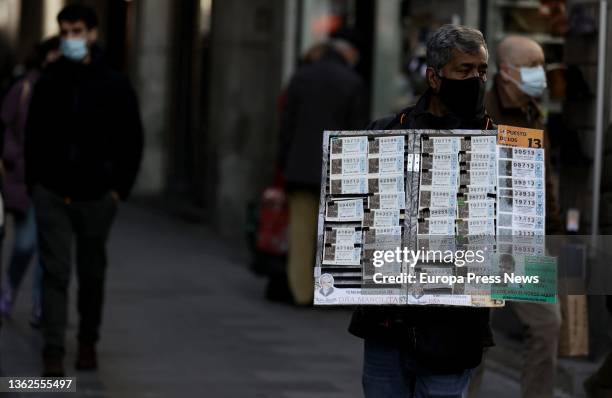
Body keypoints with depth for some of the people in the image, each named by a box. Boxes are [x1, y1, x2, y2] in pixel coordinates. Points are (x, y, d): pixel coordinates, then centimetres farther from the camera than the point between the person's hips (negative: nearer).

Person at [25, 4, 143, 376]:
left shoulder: (115, 86, -1)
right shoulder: (48, 84, 3)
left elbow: (133, 141, 2)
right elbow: (33, 137, 9)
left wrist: (121, 188, -4)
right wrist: (35, 184, 2)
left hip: (97, 196, 0)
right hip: (52, 195, 0)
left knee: (92, 274, 10)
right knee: (55, 272, -6)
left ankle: (89, 343, 24)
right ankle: (53, 351, -6)